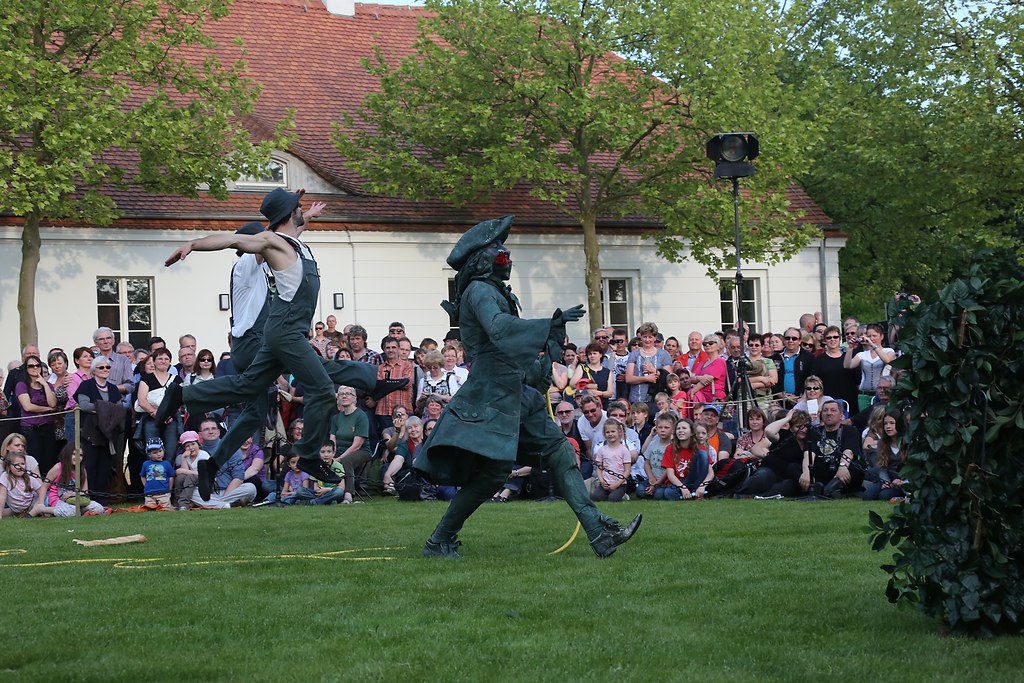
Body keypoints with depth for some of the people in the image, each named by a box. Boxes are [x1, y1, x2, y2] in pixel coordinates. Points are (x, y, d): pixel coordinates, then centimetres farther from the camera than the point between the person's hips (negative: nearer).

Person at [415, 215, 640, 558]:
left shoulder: (493, 291, 20)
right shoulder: (479, 291, -12)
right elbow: (498, 326, -31)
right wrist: (553, 324, -34)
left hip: (516, 395, 10)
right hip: (491, 397, -10)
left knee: (560, 453, 3)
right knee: (492, 472, -13)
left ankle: (599, 533, -3)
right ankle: (439, 542, -1)